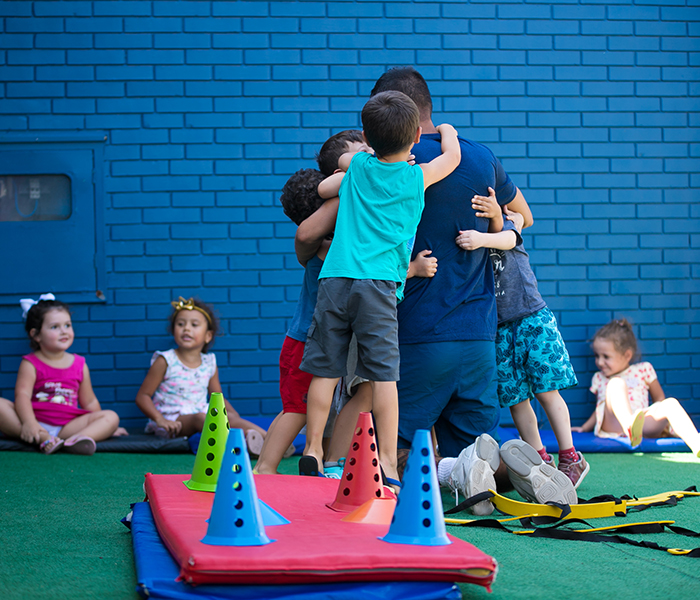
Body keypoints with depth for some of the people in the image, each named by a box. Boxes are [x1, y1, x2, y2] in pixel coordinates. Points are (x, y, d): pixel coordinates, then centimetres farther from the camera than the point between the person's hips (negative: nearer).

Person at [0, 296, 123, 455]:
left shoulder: (79, 364, 15)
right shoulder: (31, 364, 2)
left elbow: (89, 402, 22)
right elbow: (22, 394, -15)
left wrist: (105, 427, 22)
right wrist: (29, 422, -32)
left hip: (67, 426, 3)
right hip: (37, 422, -3)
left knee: (112, 417, -16)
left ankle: (76, 439, -47)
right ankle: (42, 439, -45)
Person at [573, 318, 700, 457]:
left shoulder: (643, 370, 22)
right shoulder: (599, 378, 29)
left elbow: (659, 398, 23)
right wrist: (584, 428, 20)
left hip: (642, 424, 0)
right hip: (611, 425, 0)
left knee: (671, 404, -28)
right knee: (616, 383, -27)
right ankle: (630, 426, -56)